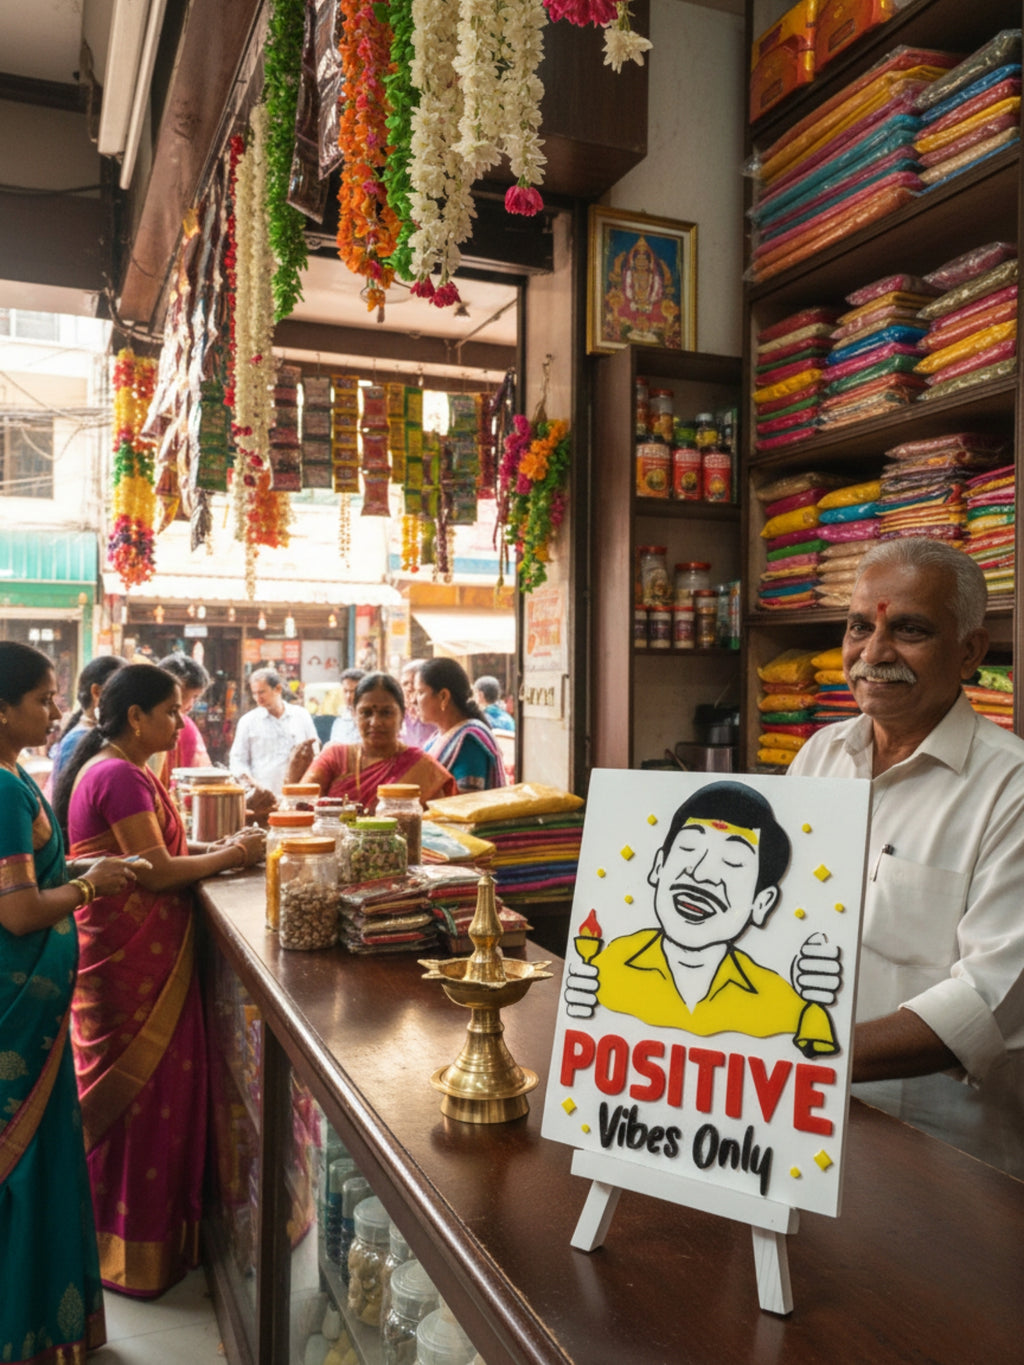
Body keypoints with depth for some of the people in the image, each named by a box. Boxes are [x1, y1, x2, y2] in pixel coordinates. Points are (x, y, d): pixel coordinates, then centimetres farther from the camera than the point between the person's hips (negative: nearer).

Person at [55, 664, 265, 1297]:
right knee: (140, 1095, 2)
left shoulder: (121, 770, 14)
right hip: (132, 957, -10)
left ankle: (153, 1228, 32)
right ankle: (135, 1251, 18)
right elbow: (156, 871, -23)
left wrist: (220, 846, 3)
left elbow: (155, 850, 16)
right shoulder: (120, 776, -19)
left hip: (142, 953, 10)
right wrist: (230, 855, -11)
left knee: (149, 1091, 18)